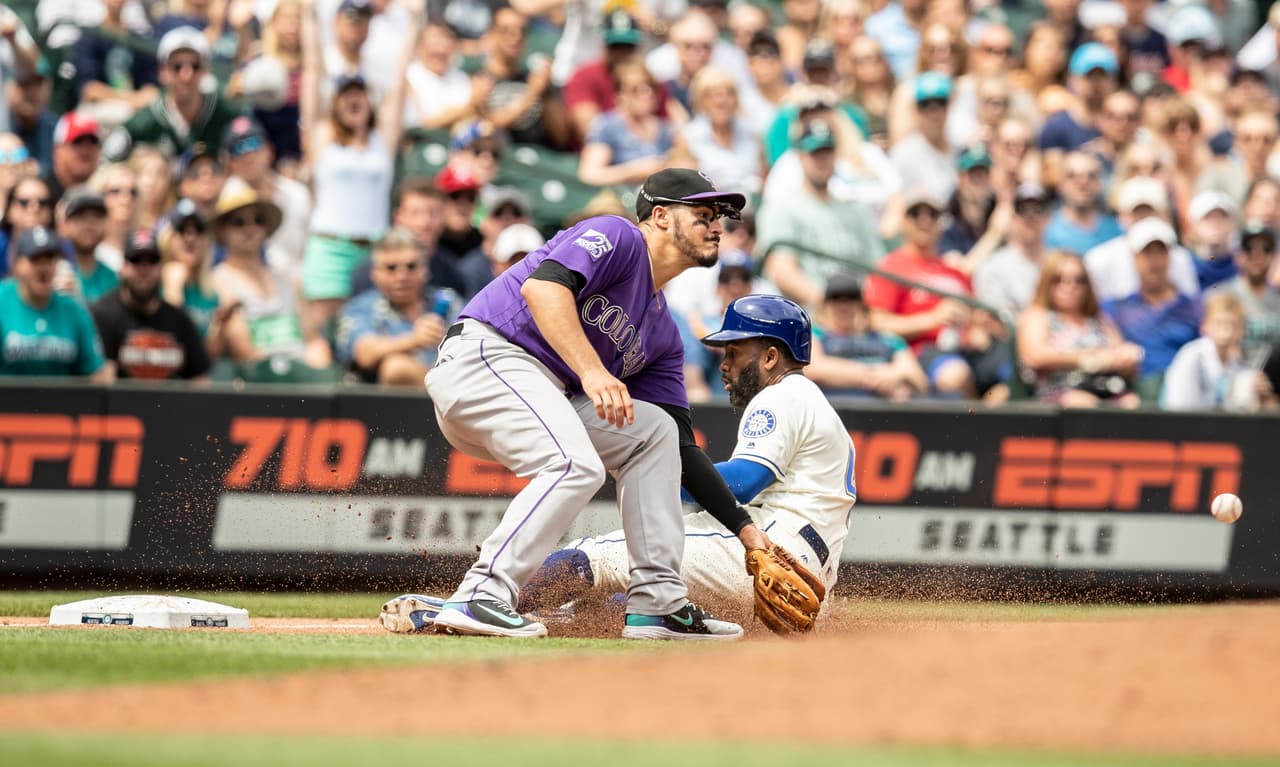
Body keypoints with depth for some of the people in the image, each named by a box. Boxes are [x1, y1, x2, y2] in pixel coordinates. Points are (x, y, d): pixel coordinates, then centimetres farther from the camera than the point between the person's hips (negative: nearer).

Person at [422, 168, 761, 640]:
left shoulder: (662, 332, 21)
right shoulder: (617, 238, -3)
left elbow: (682, 449, 20)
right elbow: (541, 286, -23)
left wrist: (745, 530, 12)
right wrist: (592, 371, -34)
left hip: (541, 400, 10)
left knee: (655, 431, 13)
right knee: (577, 465, -29)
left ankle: (658, 603, 7)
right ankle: (481, 598, -33)